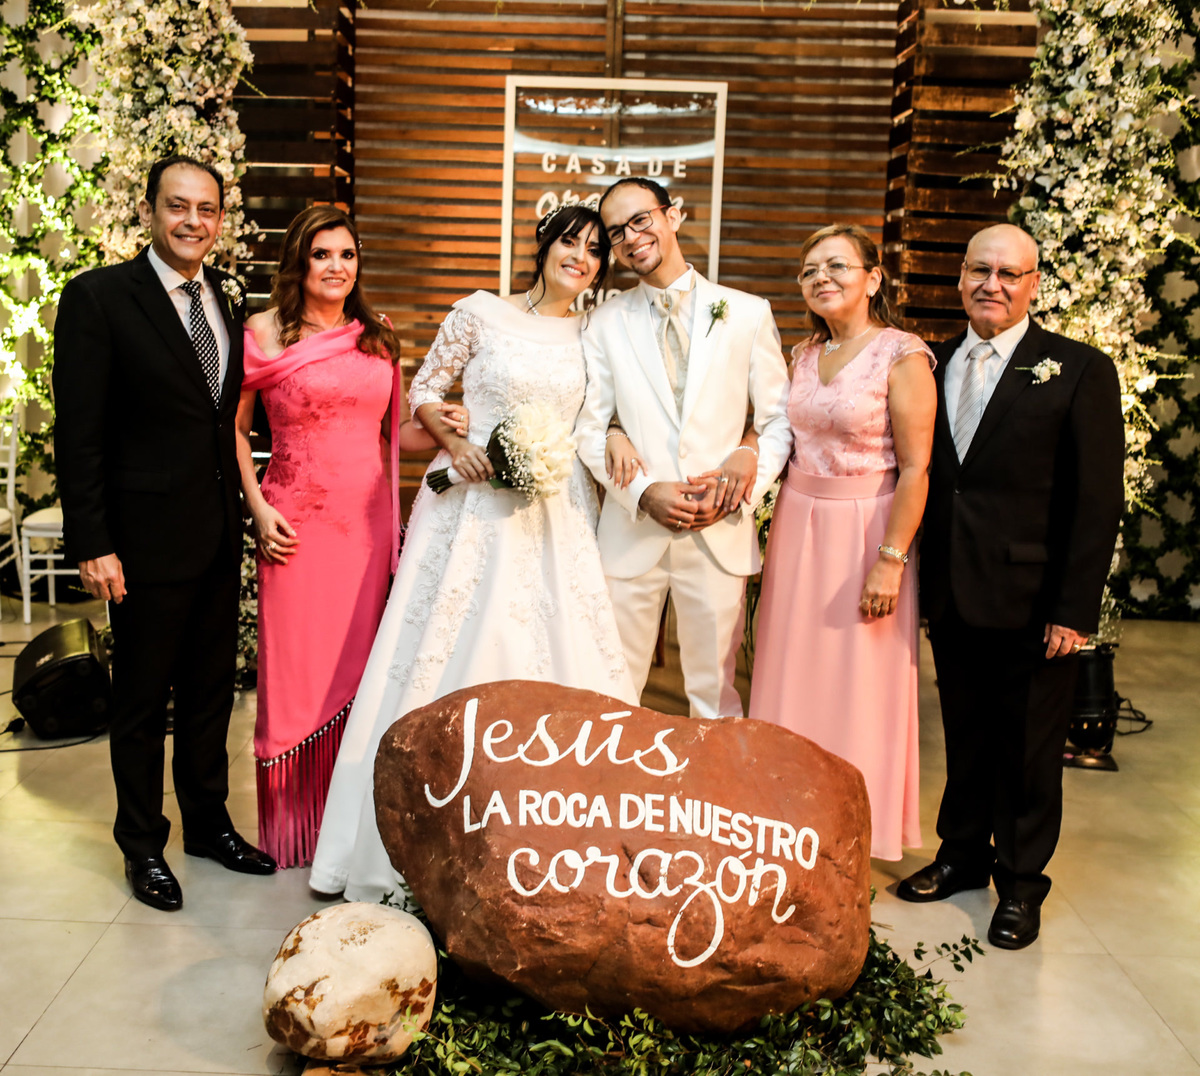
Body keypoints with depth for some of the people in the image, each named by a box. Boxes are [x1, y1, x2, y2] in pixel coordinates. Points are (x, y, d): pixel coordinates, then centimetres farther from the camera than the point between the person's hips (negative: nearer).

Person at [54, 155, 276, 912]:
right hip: (148, 537, -5)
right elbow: (79, 433, -13)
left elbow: (232, 415, 8)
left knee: (212, 689, 18)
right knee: (143, 700, 10)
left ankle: (209, 822, 35)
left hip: (220, 535, 6)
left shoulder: (230, 298, 7)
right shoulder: (98, 297, -10)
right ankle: (143, 845, 27)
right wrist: (92, 545, -16)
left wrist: (244, 510, 3)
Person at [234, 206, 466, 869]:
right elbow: (234, 429, 3)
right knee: (297, 666, 3)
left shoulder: (378, 338, 11)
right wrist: (258, 508, -6)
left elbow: (401, 432, 15)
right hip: (299, 525, -3)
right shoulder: (266, 333, 0)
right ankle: (295, 825, 20)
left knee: (361, 665, 8)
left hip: (369, 520, 3)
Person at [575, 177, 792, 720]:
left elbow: (779, 419, 6)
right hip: (632, 530, 1)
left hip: (721, 531, 0)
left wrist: (751, 468, -13)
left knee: (715, 693, 10)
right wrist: (645, 493, -12)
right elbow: (589, 429, 3)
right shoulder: (606, 323, 5)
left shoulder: (749, 313, 4)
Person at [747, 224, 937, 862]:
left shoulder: (903, 358, -11)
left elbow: (915, 469, -15)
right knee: (792, 674, 12)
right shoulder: (804, 355, 9)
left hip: (863, 531, -6)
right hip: (796, 527, 6)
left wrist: (889, 561, -18)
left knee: (856, 684, 4)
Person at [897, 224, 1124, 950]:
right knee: (965, 738, 18)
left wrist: (1075, 610, -13)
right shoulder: (934, 365, 7)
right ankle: (964, 855, 36)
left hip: (1032, 605, -4)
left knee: (1029, 750, 9)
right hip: (952, 597, 4)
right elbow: (925, 477, 8)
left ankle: (1021, 883, 27)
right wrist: (919, 577, 0)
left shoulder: (1080, 371, -6)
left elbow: (1099, 502, -9)